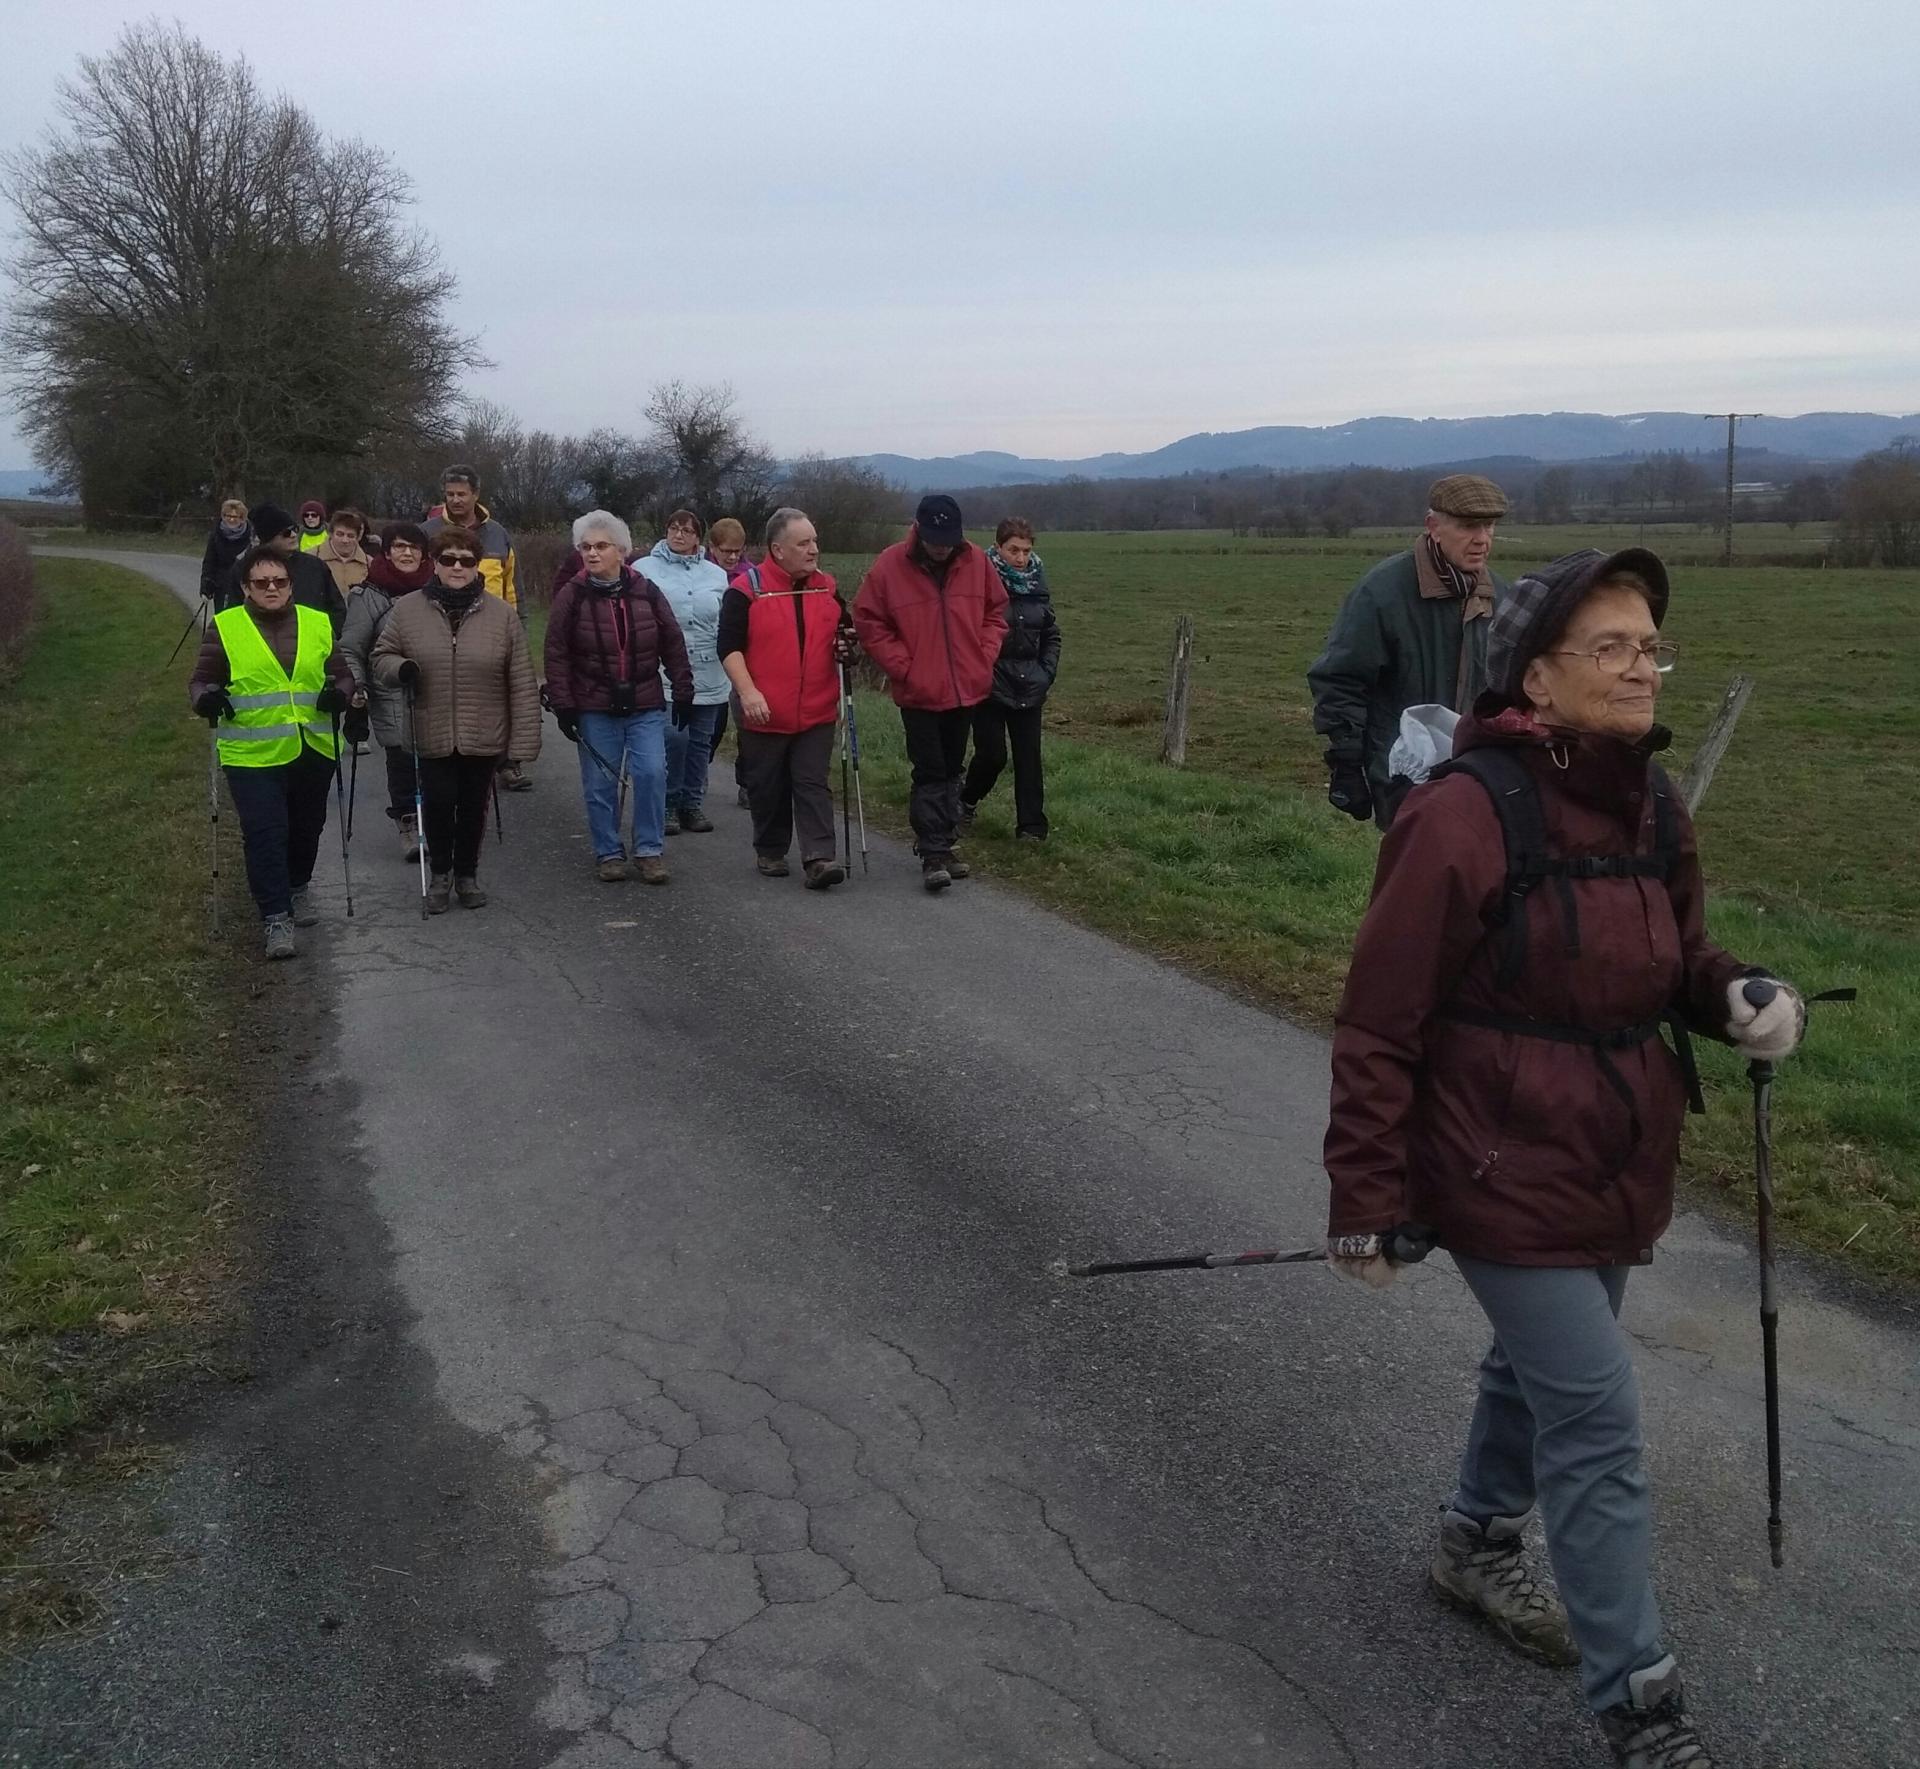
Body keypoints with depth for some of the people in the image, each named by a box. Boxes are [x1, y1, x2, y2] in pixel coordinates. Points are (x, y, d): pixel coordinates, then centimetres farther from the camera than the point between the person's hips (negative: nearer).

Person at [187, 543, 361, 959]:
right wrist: (206, 698, -18)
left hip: (313, 751, 4)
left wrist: (340, 692, -8)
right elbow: (201, 680, 5)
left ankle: (299, 887, 43)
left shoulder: (317, 625, 8)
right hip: (253, 754, -3)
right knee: (265, 832, -10)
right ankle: (276, 918, -4)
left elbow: (342, 673, 15)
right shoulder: (224, 627, 0)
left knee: (307, 827, 18)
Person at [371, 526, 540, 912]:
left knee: (474, 808, 12)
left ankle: (467, 874, 32)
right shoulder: (406, 610, -1)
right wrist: (400, 668, -16)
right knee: (438, 805, 1)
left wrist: (523, 742, -6)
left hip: (484, 738, 0)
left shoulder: (501, 615, -2)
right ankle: (440, 874, 25)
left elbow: (522, 685, -2)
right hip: (432, 736, 0)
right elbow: (381, 657, 9)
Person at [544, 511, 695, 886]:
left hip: (646, 707, 1)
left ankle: (649, 850, 5)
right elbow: (557, 655, -3)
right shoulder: (572, 596, -3)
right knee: (600, 784, 4)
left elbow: (673, 646, 6)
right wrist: (564, 706, -7)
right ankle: (608, 853, 18)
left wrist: (683, 693, 5)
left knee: (652, 774, -8)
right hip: (594, 710, -1)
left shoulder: (646, 592, 1)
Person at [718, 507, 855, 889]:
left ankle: (818, 858, -8)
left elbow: (843, 633, 23)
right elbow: (730, 645, -9)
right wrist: (747, 691, -20)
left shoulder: (827, 587, 8)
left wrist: (847, 648, 0)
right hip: (765, 713, -2)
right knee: (768, 787, 10)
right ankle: (770, 853, 26)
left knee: (813, 785, -3)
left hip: (817, 713, 3)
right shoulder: (746, 589, -6)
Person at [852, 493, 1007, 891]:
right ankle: (933, 855, 0)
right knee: (930, 774, -3)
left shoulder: (976, 562, -2)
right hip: (919, 693, -4)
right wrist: (902, 667, -11)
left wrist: (985, 657, -1)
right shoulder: (890, 566, -11)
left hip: (966, 690, 4)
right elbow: (869, 622, -6)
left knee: (951, 770, 14)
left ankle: (942, 846, 25)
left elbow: (996, 612, 10)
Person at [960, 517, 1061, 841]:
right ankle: (967, 798, 27)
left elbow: (1051, 634, 15)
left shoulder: (1037, 582, 7)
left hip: (1029, 688, 4)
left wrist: (1047, 673, 4)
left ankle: (1031, 826, 8)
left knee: (1028, 756, 3)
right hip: (990, 685, -4)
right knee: (992, 754, -2)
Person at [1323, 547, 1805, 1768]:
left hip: (1616, 1166, 8)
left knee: (1543, 1369, 23)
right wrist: (1367, 1198, -16)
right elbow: (1379, 1024, -18)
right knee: (1599, 1423, -3)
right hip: (1506, 1174, -7)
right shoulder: (1465, 813, -21)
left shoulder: (1651, 805, 2)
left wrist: (1738, 997, -6)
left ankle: (1478, 1545, 49)